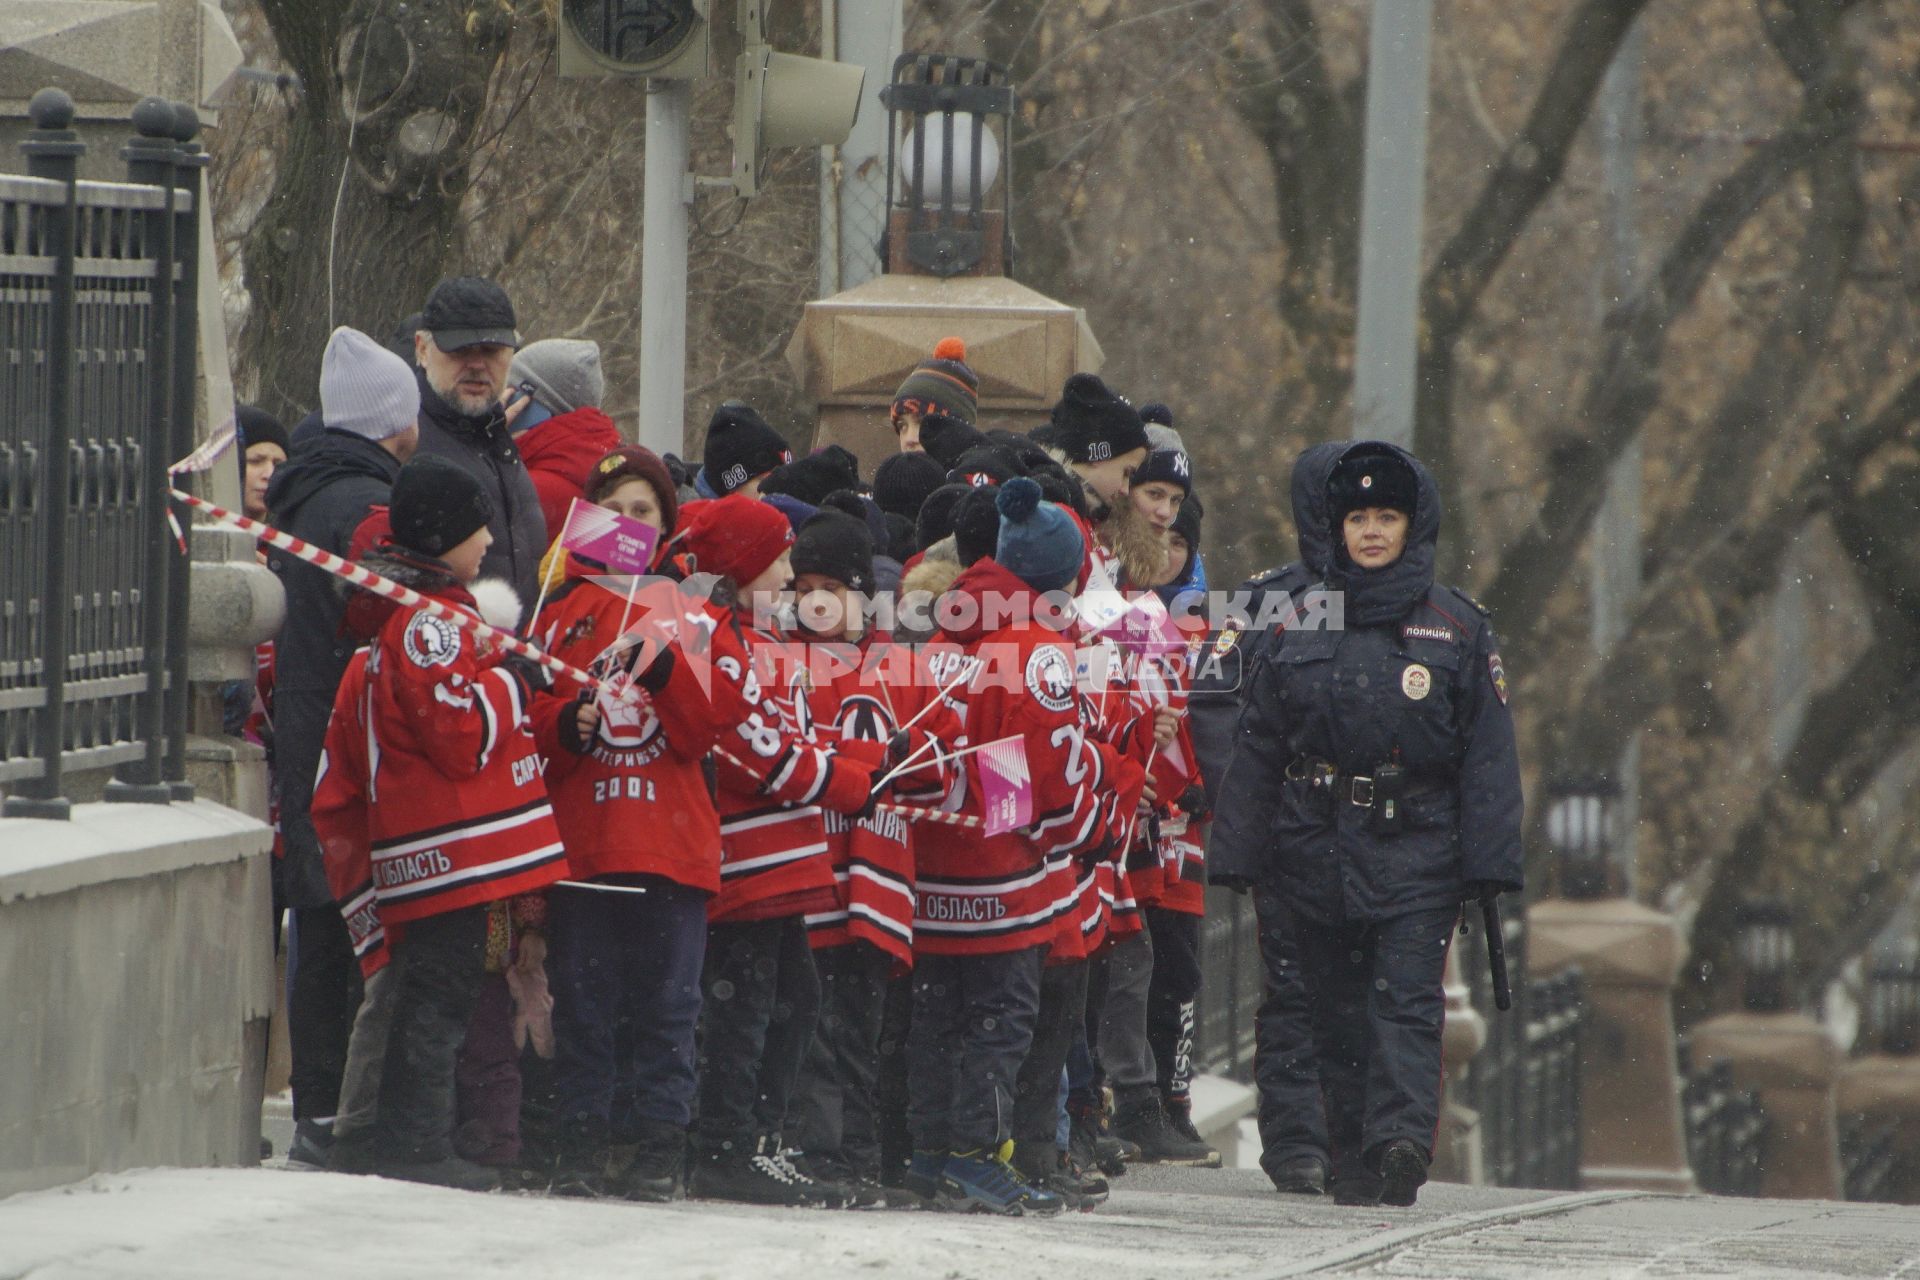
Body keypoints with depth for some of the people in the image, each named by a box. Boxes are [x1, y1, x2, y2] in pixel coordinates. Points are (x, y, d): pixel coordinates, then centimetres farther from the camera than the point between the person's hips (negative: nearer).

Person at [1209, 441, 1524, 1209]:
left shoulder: (1458, 631, 5)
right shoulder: (1303, 628, 12)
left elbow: (1489, 756, 3)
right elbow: (1257, 747, 14)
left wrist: (1490, 865, -4)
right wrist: (1236, 850, 7)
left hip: (1418, 855, -3)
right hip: (1316, 850, 3)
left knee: (1407, 1000, -15)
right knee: (1337, 1010, 4)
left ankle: (1401, 1138, -27)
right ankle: (1354, 1164, 11)